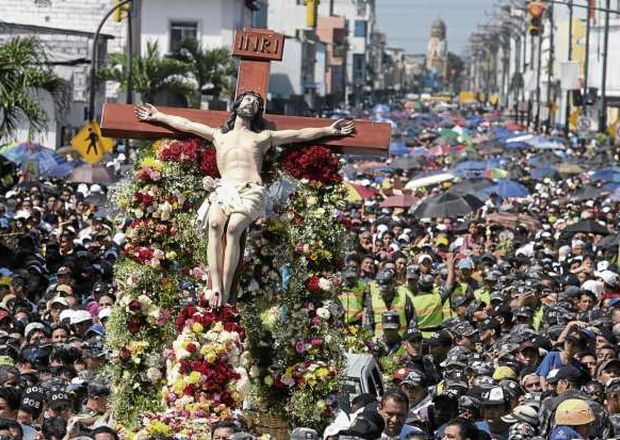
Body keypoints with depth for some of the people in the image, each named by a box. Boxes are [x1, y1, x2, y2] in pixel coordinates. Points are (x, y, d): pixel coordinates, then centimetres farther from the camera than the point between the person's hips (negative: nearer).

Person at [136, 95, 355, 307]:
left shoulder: (263, 137, 27)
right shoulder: (219, 135, 32)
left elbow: (299, 135, 24)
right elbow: (186, 124, 35)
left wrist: (329, 130, 19)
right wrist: (157, 116, 35)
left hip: (251, 192, -1)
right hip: (224, 189, 1)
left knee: (233, 228, -32)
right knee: (215, 224, -32)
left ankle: (225, 291, -38)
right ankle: (215, 288, -41)